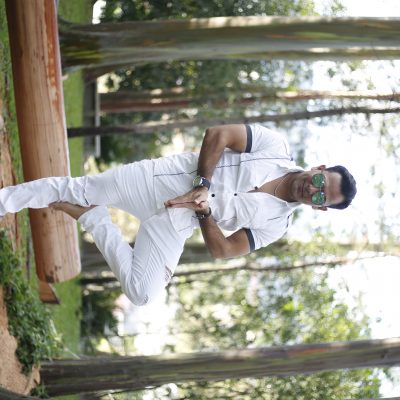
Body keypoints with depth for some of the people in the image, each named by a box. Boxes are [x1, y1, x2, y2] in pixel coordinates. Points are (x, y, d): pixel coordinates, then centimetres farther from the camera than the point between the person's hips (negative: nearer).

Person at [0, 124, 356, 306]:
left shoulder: (277, 224, 1)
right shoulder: (276, 147, -6)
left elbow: (223, 250, -1)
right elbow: (218, 133, -9)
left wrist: (203, 212, -17)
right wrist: (204, 184, -17)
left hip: (176, 223, 1)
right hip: (162, 178, -1)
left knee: (141, 293, -15)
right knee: (77, 188, -8)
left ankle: (94, 219, -2)